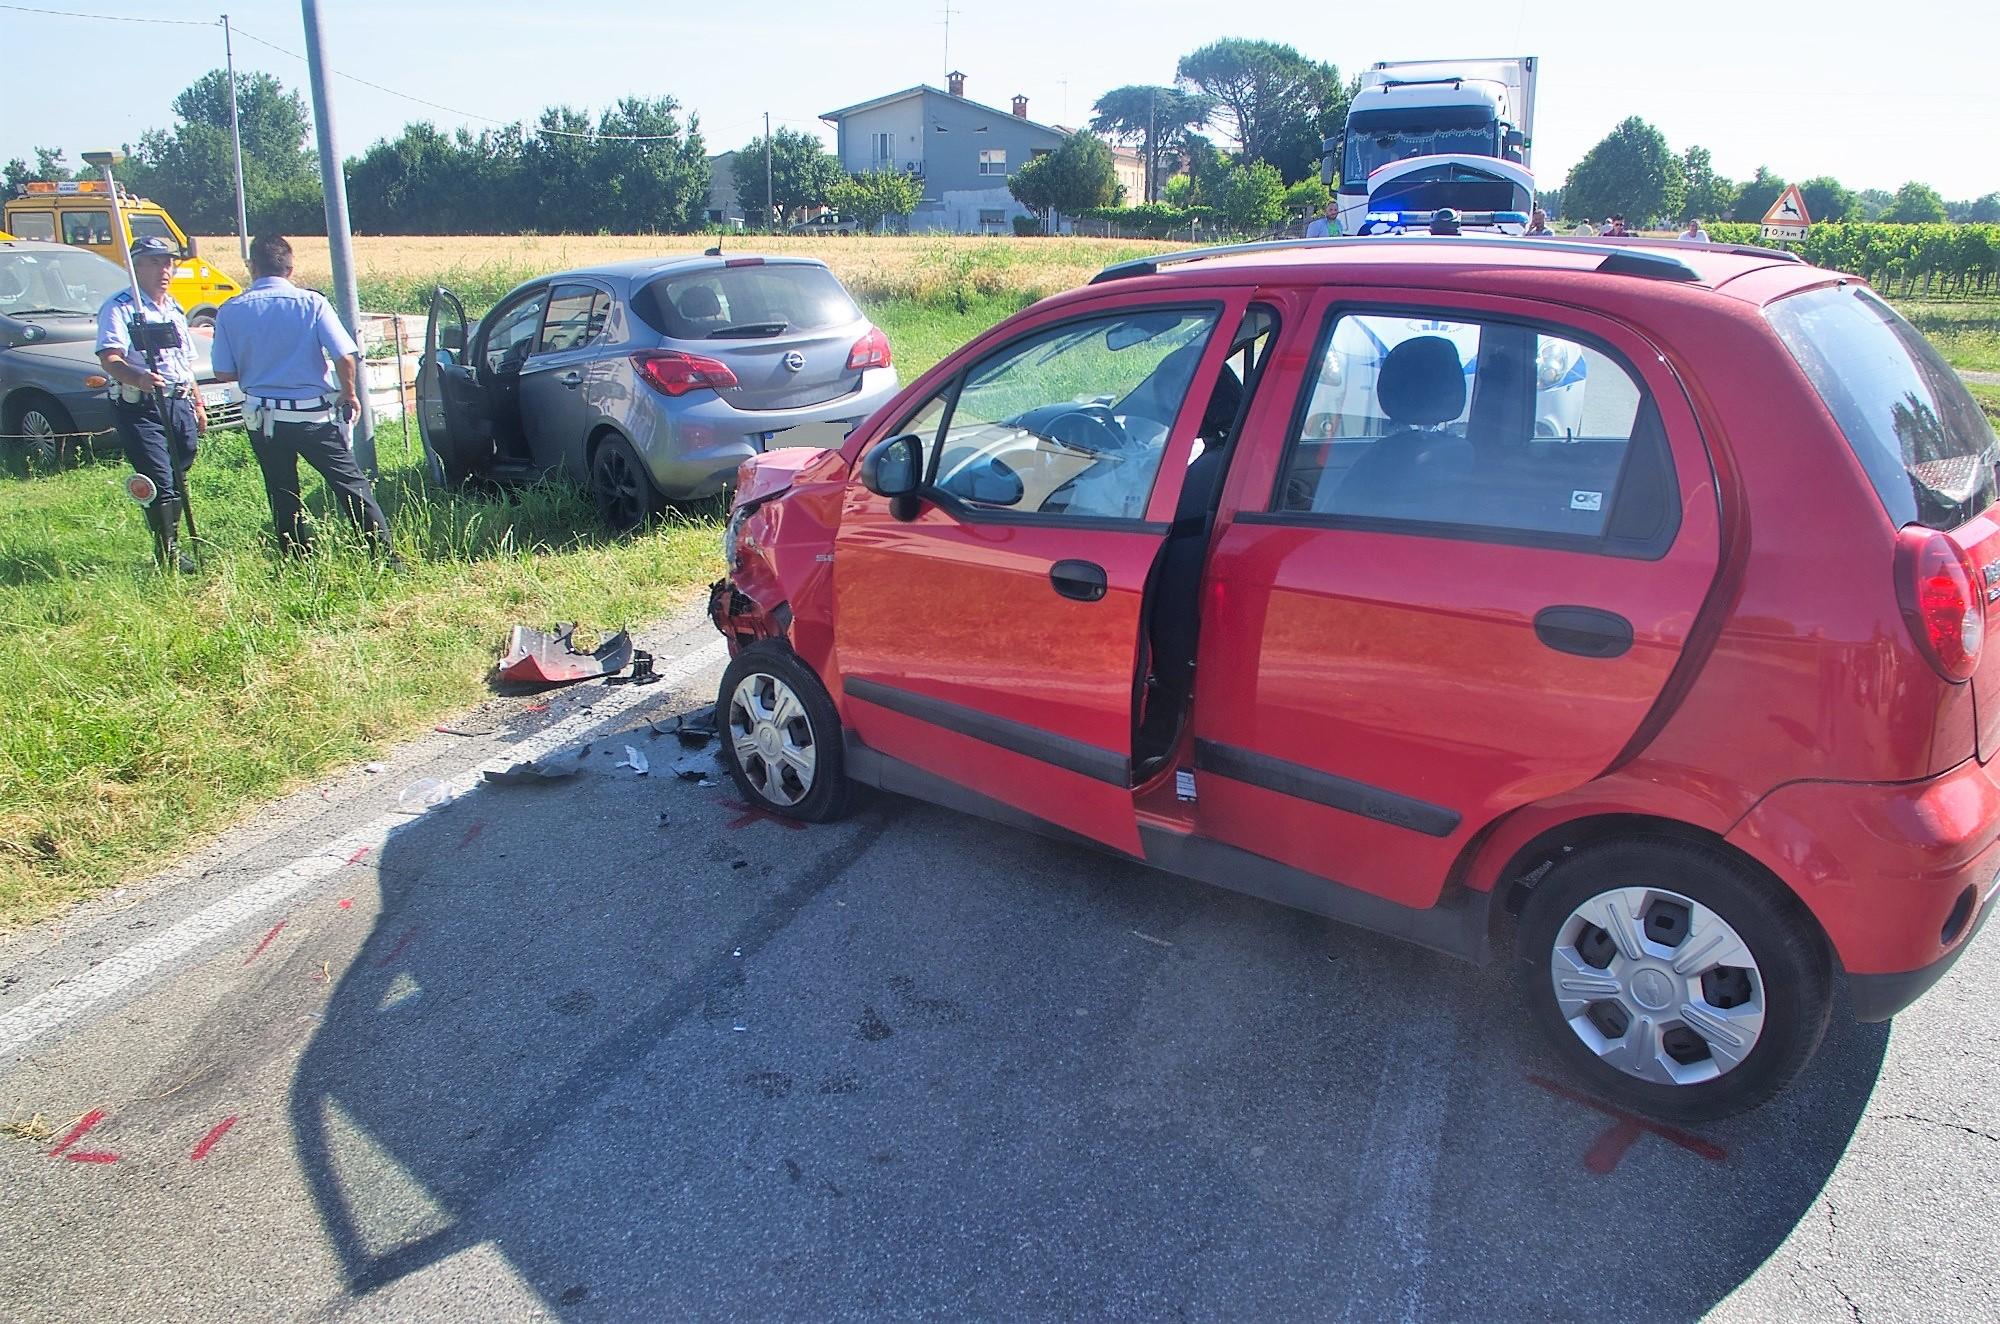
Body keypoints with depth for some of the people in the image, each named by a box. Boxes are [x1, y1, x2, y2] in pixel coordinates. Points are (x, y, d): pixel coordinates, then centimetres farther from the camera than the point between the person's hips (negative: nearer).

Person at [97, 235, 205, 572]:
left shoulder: (174, 310, 20)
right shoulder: (119, 308, -6)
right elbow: (109, 359, -19)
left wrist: (198, 404, 25)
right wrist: (138, 377, -39)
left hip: (179, 405, 7)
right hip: (140, 408, -7)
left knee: (178, 482, 11)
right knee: (160, 483, -12)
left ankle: (173, 545, 21)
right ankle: (167, 554, -7)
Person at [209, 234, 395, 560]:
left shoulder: (230, 311, -2)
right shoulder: (312, 302, -8)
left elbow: (223, 373, 0)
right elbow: (344, 357, -13)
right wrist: (349, 394, 4)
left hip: (263, 418, 2)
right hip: (314, 414, -2)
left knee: (282, 495, 14)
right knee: (351, 483, 5)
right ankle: (383, 552, 2)